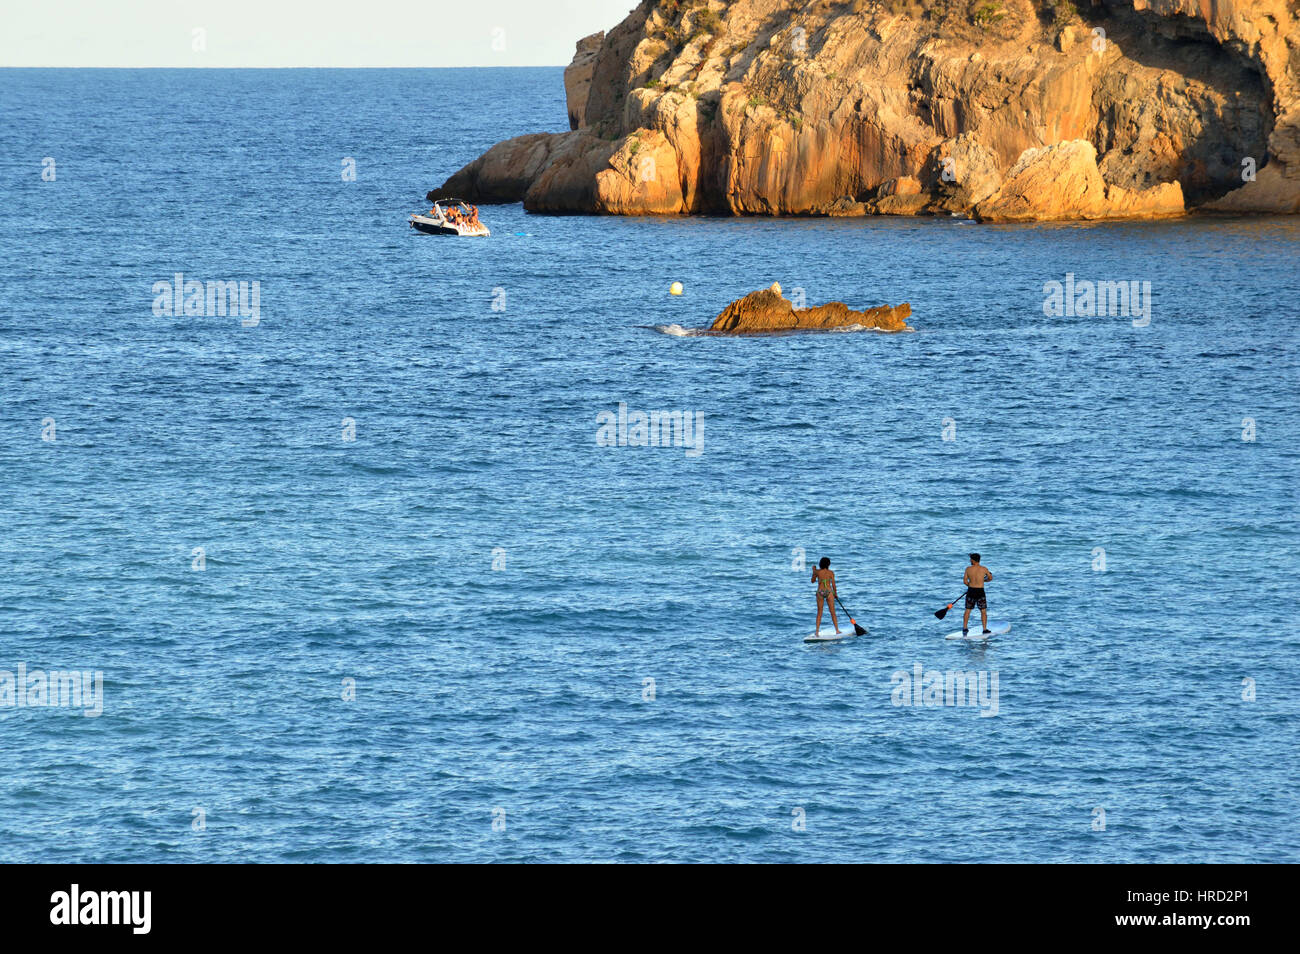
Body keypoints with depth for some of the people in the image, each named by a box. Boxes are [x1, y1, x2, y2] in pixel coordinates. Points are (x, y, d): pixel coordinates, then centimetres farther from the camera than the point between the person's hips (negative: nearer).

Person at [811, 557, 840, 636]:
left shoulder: (817, 572, -3)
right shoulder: (831, 573, -4)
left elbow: (813, 581, 12)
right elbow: (833, 585, -1)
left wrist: (814, 572, 24)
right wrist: (835, 594, 15)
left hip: (820, 592, 1)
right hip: (829, 592, -1)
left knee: (819, 613, 7)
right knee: (833, 612, 9)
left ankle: (817, 631, 2)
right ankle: (837, 630, 13)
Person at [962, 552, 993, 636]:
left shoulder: (968, 569, -5)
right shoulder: (984, 569, -5)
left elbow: (965, 581, -4)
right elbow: (990, 578, 9)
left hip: (971, 591, 1)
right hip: (980, 591, -1)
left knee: (967, 611, 14)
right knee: (983, 611, 8)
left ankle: (965, 628, 12)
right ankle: (985, 629, 7)